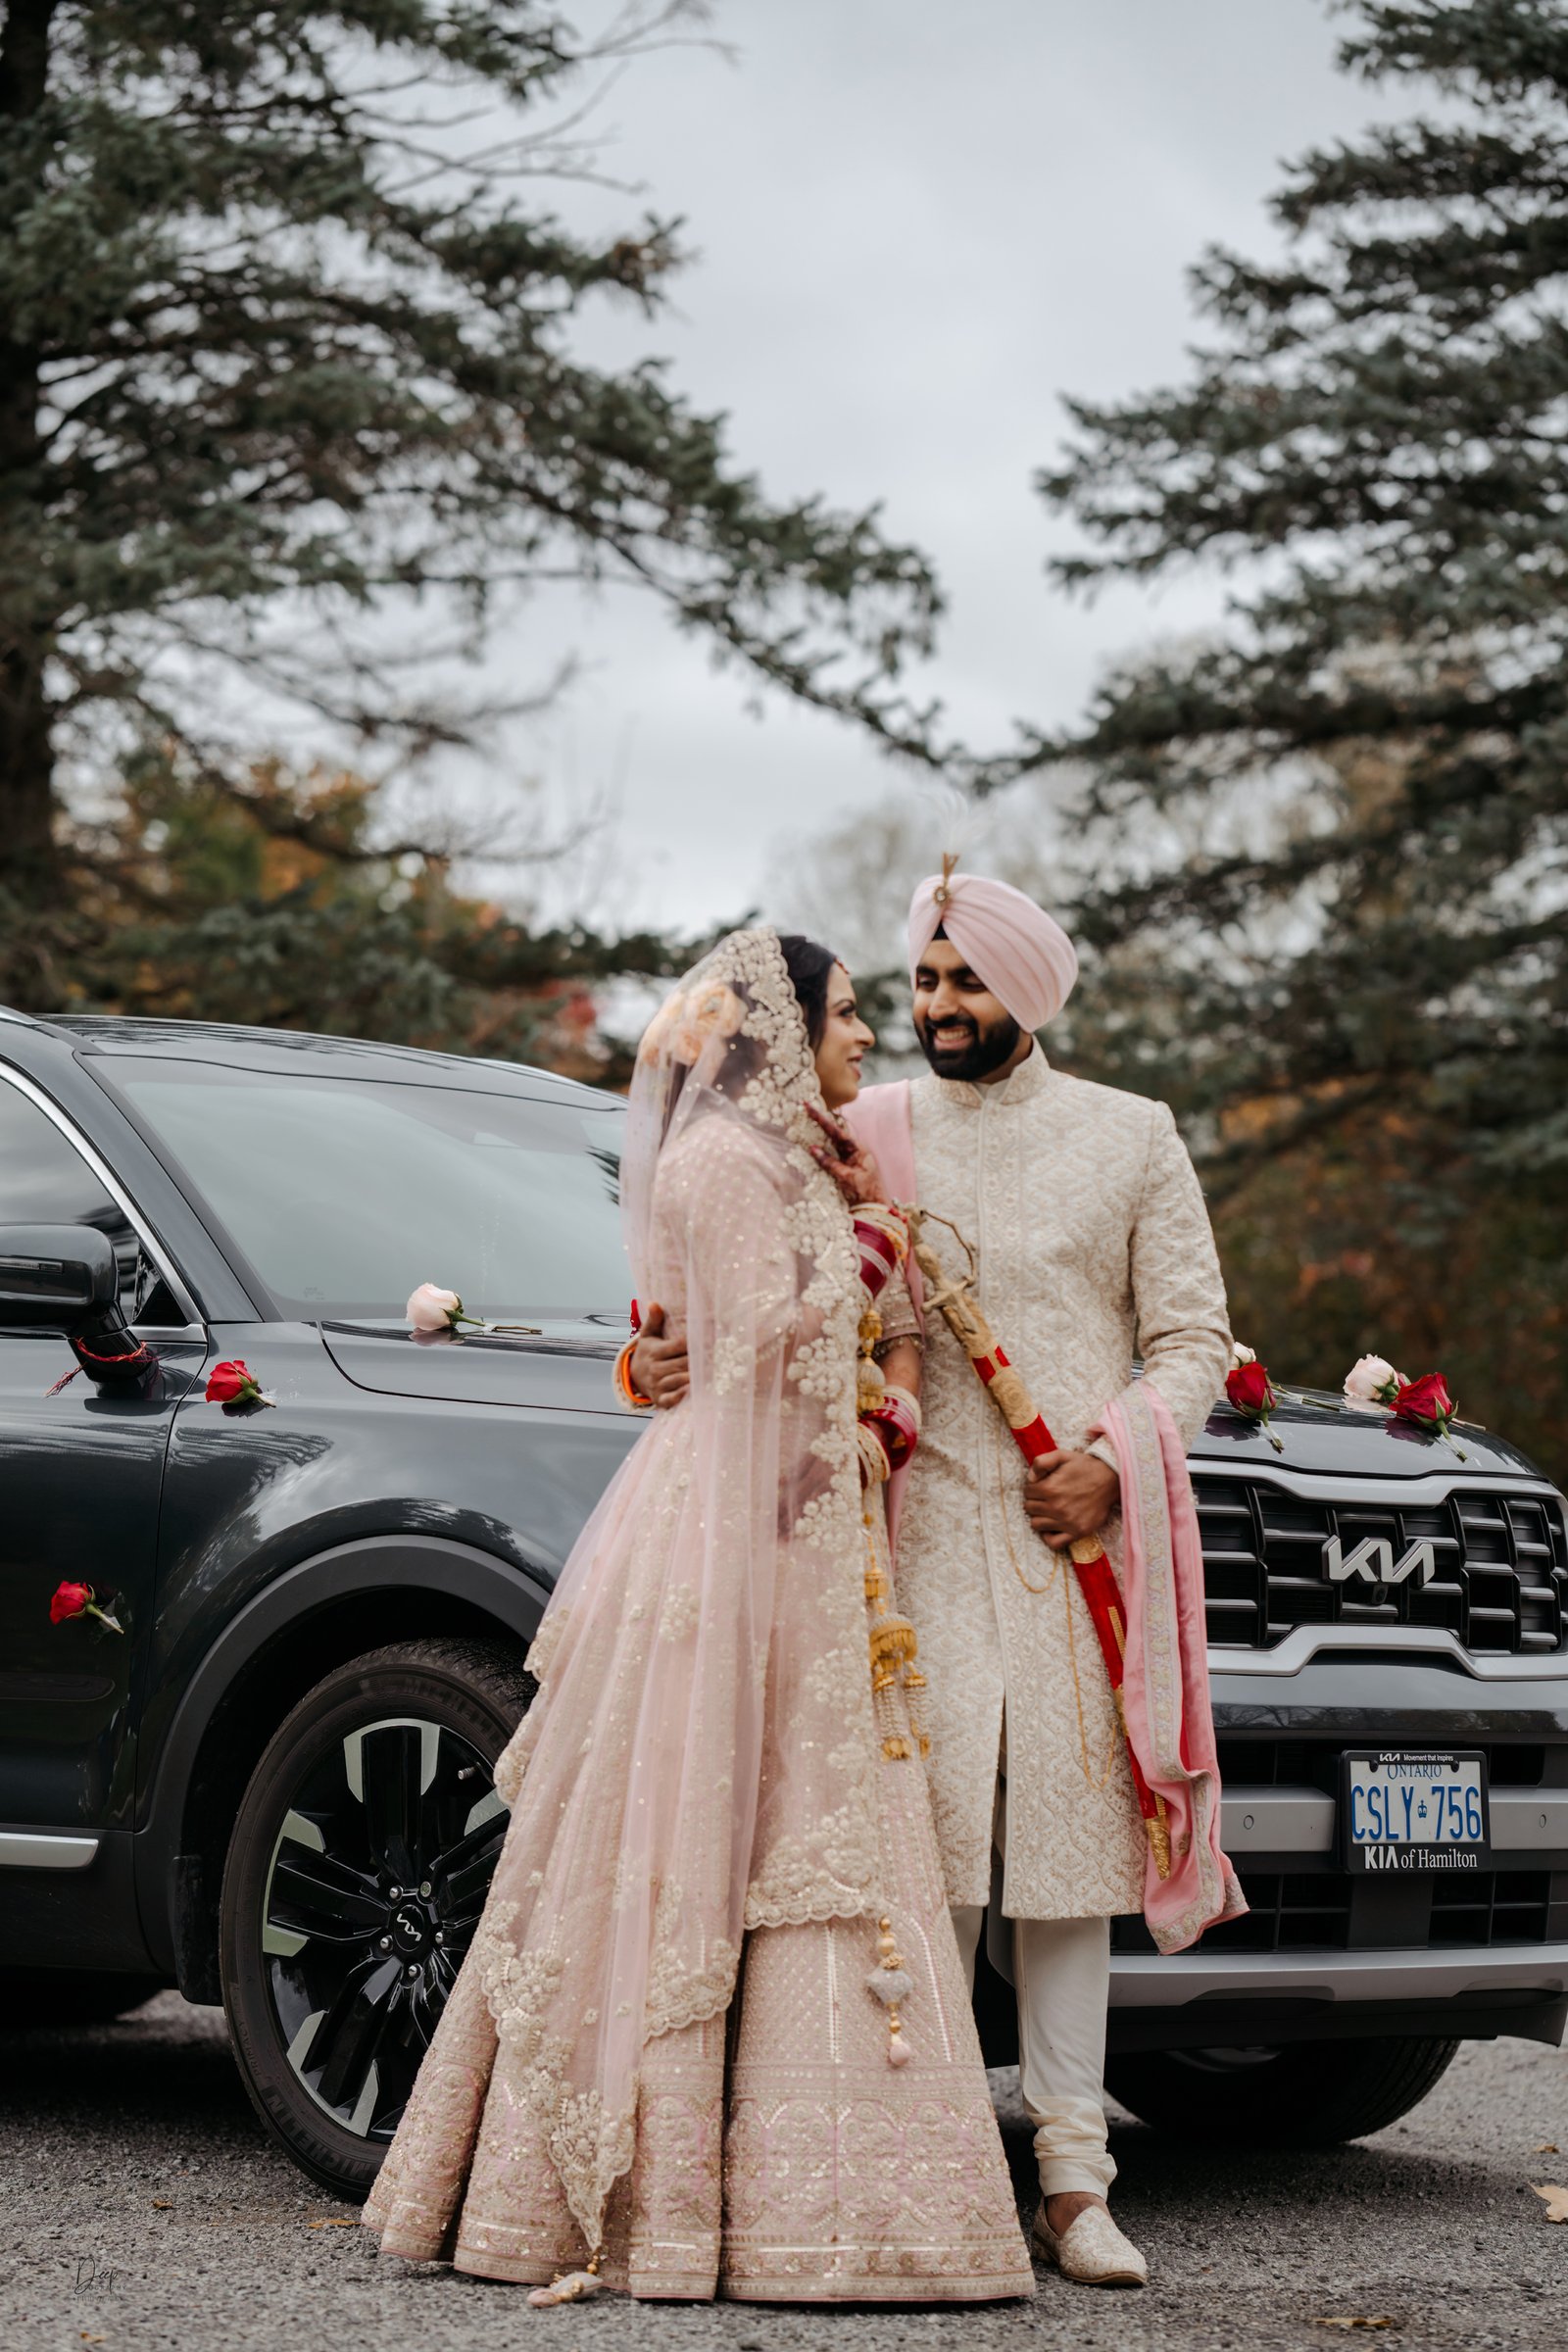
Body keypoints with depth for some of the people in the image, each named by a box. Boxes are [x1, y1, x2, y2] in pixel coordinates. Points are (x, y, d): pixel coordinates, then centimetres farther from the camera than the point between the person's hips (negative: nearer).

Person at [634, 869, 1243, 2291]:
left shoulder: (1130, 1138, 12)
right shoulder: (864, 1135, 12)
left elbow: (1193, 1338, 10)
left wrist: (1114, 1459, -6)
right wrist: (676, 1360, -9)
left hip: (1081, 1538, 0)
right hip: (923, 1529, 0)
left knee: (1066, 1839, -1)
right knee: (928, 1835, -9)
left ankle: (1074, 2183, 2)